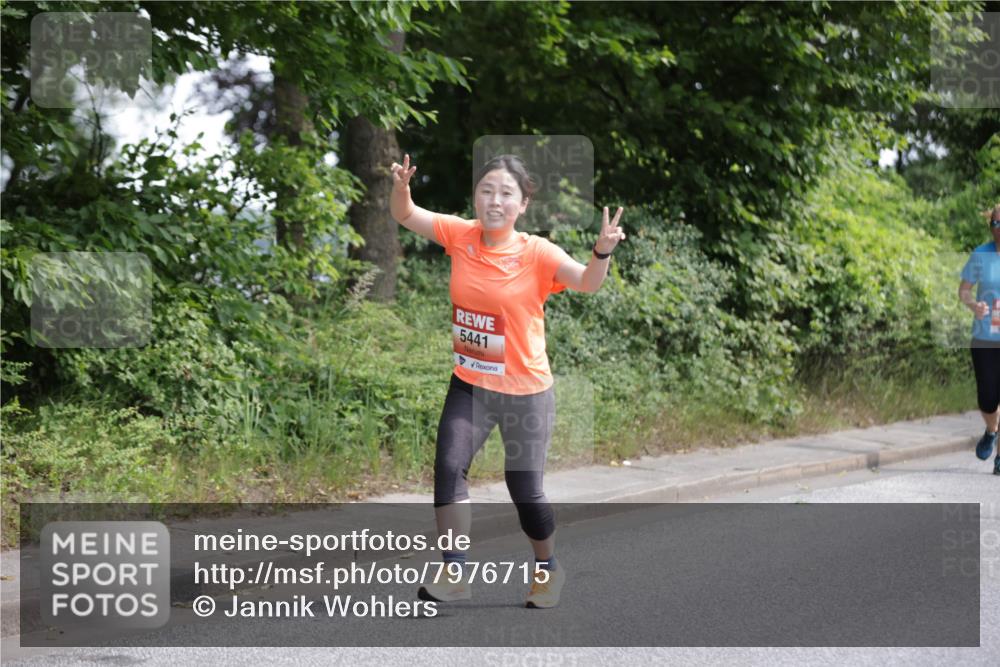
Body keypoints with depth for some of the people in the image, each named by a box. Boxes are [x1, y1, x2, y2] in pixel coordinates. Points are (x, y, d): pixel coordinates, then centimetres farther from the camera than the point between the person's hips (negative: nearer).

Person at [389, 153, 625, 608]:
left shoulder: (537, 253, -16)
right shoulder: (461, 235, -4)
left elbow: (587, 283, -29)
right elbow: (405, 216, 1)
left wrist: (602, 252, -49)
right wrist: (400, 187, -21)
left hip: (526, 391, -3)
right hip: (469, 385, 3)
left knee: (524, 489, 5)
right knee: (449, 468, -11)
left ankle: (548, 568, 32)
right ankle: (454, 575, 1)